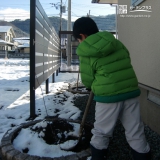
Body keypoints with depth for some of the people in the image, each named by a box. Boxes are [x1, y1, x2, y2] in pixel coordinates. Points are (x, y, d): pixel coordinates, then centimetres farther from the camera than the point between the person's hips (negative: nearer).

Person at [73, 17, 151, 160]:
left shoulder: (86, 54, -4)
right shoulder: (117, 43, 9)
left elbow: (87, 81, 0)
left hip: (108, 95, -4)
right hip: (131, 91, 4)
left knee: (101, 133, 16)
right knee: (136, 134, 13)